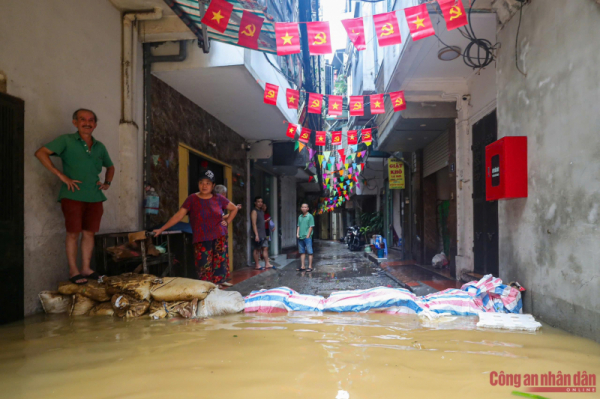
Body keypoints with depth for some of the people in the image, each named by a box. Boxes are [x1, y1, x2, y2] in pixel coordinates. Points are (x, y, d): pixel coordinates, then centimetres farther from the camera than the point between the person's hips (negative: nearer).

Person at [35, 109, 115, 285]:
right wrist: (61, 175, -15)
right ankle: (73, 271, 7)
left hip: (95, 197, 5)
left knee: (89, 233, 7)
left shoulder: (100, 147, 15)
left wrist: (107, 182, 12)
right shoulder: (66, 140, 1)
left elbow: (110, 167, 30)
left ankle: (86, 268, 16)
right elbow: (41, 153, -9)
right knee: (73, 233, -1)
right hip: (73, 196, -4)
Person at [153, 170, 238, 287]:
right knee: (204, 265, -3)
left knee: (220, 262, 0)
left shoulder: (218, 199, 3)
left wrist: (227, 222, 5)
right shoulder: (192, 199, -2)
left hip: (219, 237, 2)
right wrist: (161, 229, -11)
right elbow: (178, 216, -5)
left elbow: (234, 208, 16)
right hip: (201, 239, -2)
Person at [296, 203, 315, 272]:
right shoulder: (300, 217, 14)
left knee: (309, 252, -2)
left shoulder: (310, 216, -3)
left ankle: (310, 266, 2)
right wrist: (297, 234, 4)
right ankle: (302, 266, 15)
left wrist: (308, 235, -13)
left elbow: (311, 227, -8)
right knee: (302, 252, 9)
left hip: (307, 237, -6)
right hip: (300, 237, 6)